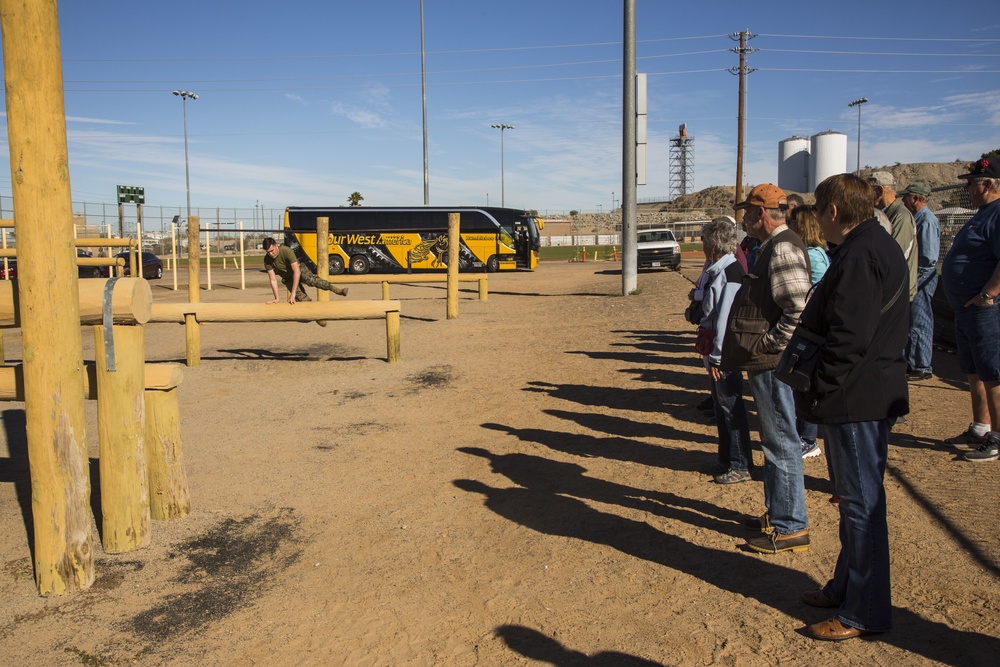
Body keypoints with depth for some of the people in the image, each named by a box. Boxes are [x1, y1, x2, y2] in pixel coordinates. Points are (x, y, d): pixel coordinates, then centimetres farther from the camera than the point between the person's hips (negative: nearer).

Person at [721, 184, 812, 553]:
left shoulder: (783, 248, -18)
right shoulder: (772, 246, 15)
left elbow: (800, 309, -26)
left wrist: (769, 345, -19)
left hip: (773, 365, -11)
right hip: (765, 364, 11)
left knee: (781, 443, -2)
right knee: (774, 441, 19)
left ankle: (790, 528, 8)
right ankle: (776, 513, 32)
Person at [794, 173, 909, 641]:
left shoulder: (859, 254, -19)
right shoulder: (879, 246, 15)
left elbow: (850, 338, -25)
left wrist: (815, 393, -17)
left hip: (857, 400, -11)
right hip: (871, 394, 11)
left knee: (862, 504, -1)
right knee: (855, 499, 19)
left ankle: (865, 613, 10)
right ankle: (847, 587, 33)